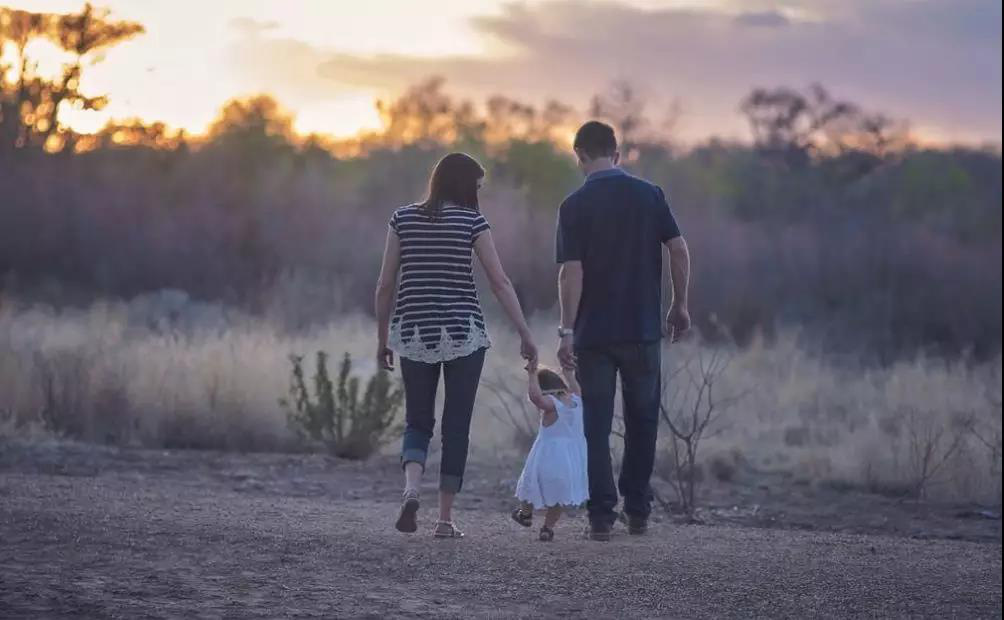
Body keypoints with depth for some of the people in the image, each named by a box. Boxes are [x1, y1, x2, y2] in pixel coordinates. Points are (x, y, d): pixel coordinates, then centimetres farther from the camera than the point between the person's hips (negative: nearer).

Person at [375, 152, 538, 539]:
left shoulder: (403, 219, 5)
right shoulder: (471, 221, -3)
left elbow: (385, 285, 4)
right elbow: (500, 283, -6)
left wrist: (382, 339, 13)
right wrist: (525, 335, -2)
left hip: (413, 333, 2)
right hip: (463, 333, -2)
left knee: (418, 422, 13)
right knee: (456, 427, 6)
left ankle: (411, 489, -15)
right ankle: (445, 519, 6)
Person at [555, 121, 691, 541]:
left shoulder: (575, 206, -6)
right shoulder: (650, 195, 1)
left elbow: (571, 271, -12)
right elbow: (679, 250, -3)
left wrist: (566, 330, -10)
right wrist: (680, 305, 8)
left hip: (593, 333, -2)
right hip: (643, 329, 2)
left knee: (597, 427, 3)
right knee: (642, 421, 14)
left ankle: (602, 516, -1)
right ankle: (637, 512, 16)